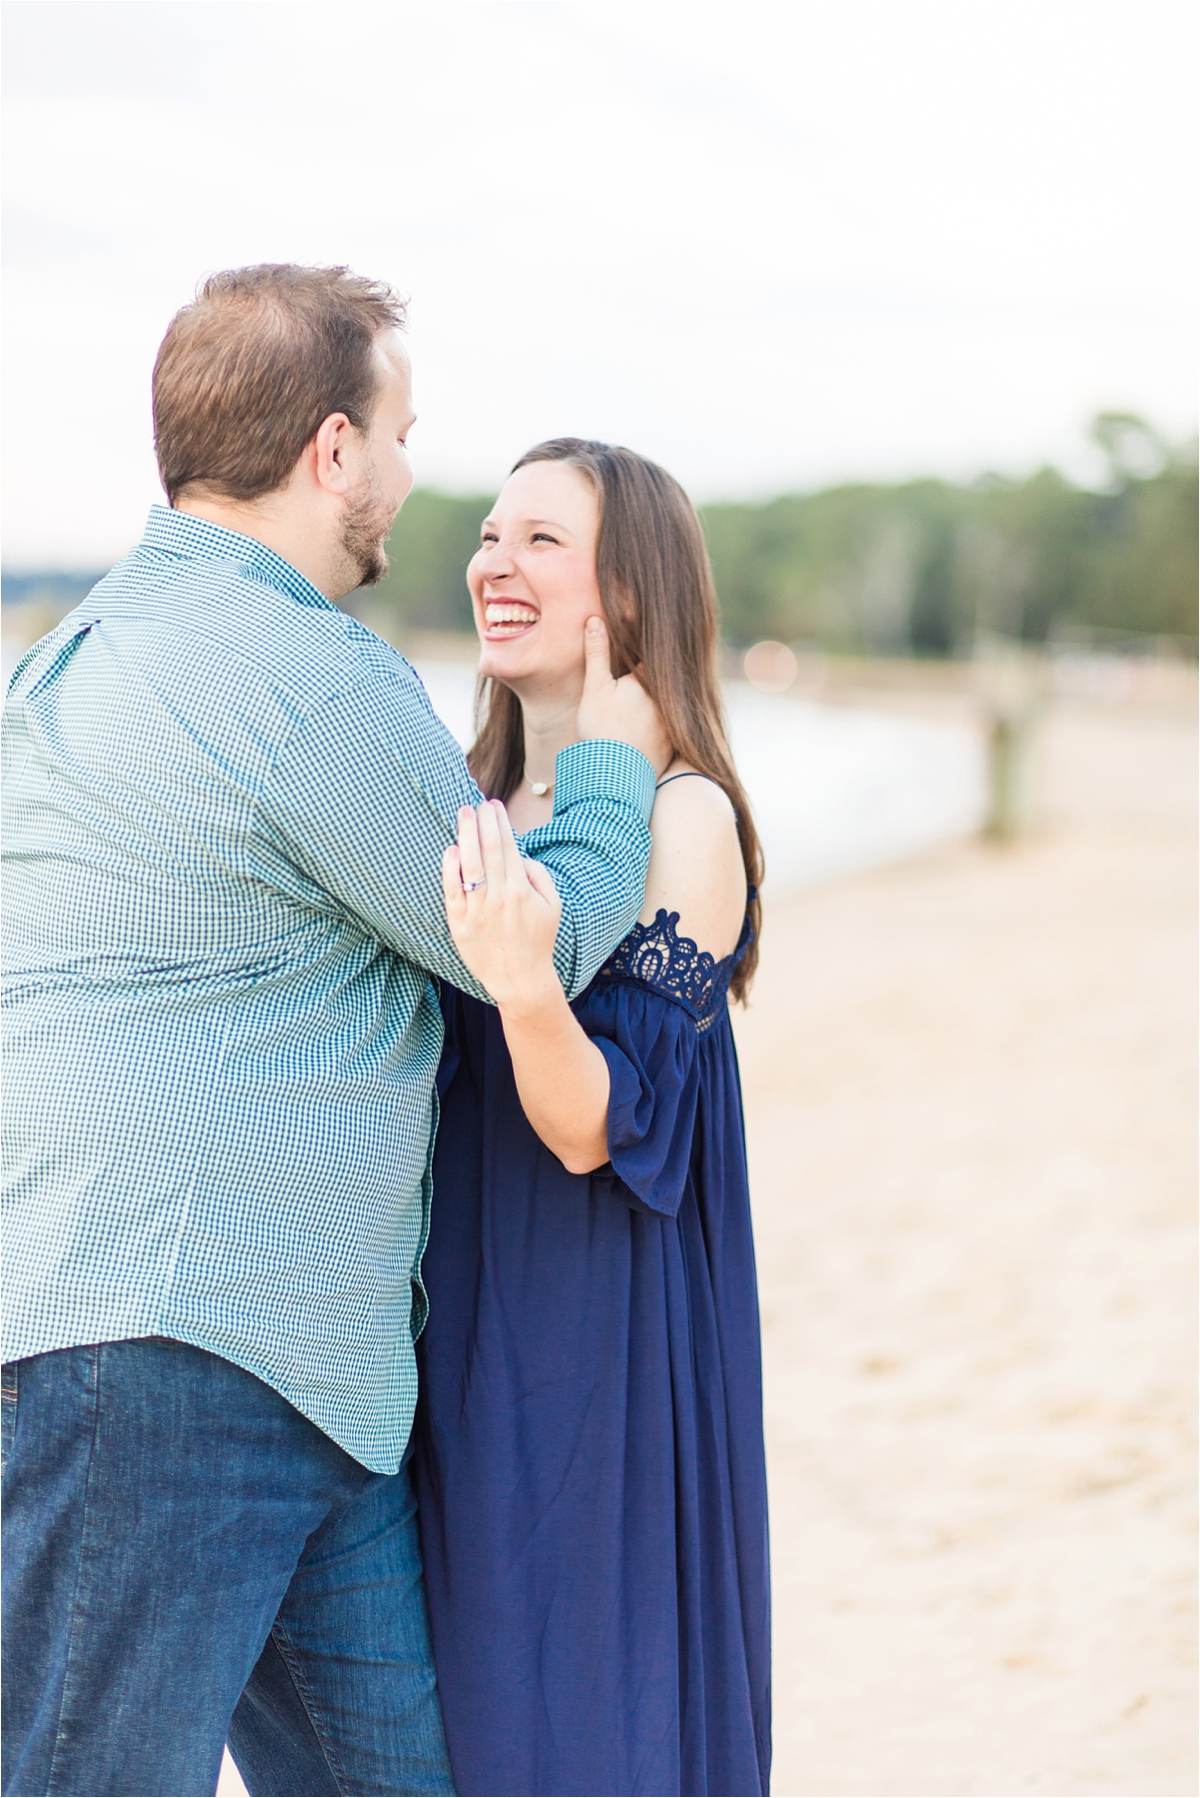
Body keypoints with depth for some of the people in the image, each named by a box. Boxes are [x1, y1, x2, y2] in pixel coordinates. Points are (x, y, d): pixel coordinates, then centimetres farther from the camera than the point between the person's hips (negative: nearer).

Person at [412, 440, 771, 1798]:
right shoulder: (484, 802, 9)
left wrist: (521, 975, -36)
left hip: (599, 1347, -8)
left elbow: (592, 1129, -21)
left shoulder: (681, 820, -14)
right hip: (462, 1328, 8)